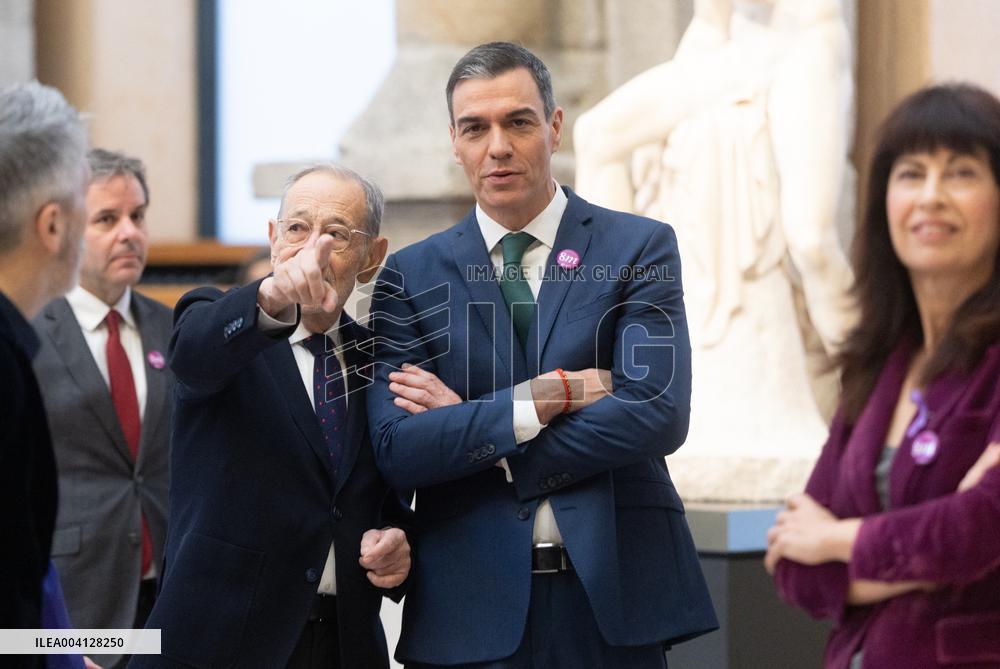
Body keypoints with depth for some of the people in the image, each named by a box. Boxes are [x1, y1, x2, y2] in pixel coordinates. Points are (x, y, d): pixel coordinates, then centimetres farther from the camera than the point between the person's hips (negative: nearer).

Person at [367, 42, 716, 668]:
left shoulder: (641, 249, 2)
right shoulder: (411, 276, 5)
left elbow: (659, 415, -11)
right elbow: (397, 450, -6)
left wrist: (467, 430, -8)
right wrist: (550, 394, -14)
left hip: (612, 592, 0)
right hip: (473, 606, 1)